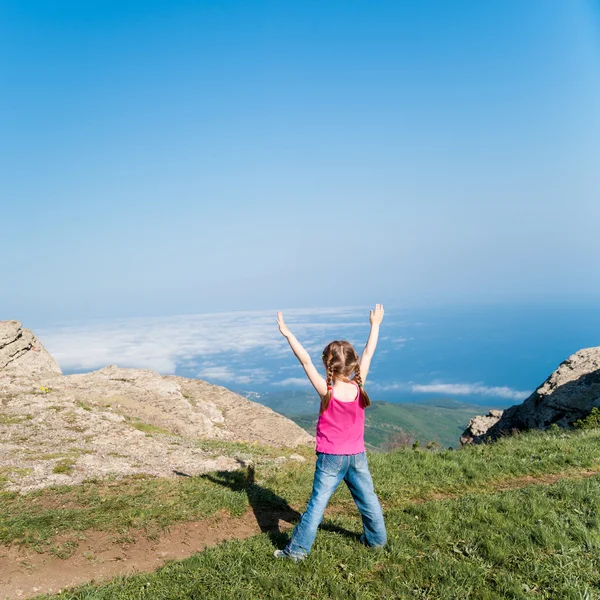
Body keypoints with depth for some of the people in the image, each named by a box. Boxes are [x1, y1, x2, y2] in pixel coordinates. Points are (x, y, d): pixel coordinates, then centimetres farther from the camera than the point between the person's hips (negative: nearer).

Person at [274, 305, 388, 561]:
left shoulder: (327, 391, -20)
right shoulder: (358, 387, -11)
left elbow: (306, 361, -21)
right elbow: (368, 355, -1)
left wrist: (288, 334, -19)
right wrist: (375, 325, 10)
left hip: (330, 458, -3)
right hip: (357, 457, 4)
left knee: (317, 504, 2)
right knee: (368, 500, 19)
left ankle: (298, 549, 10)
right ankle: (377, 539, 36)